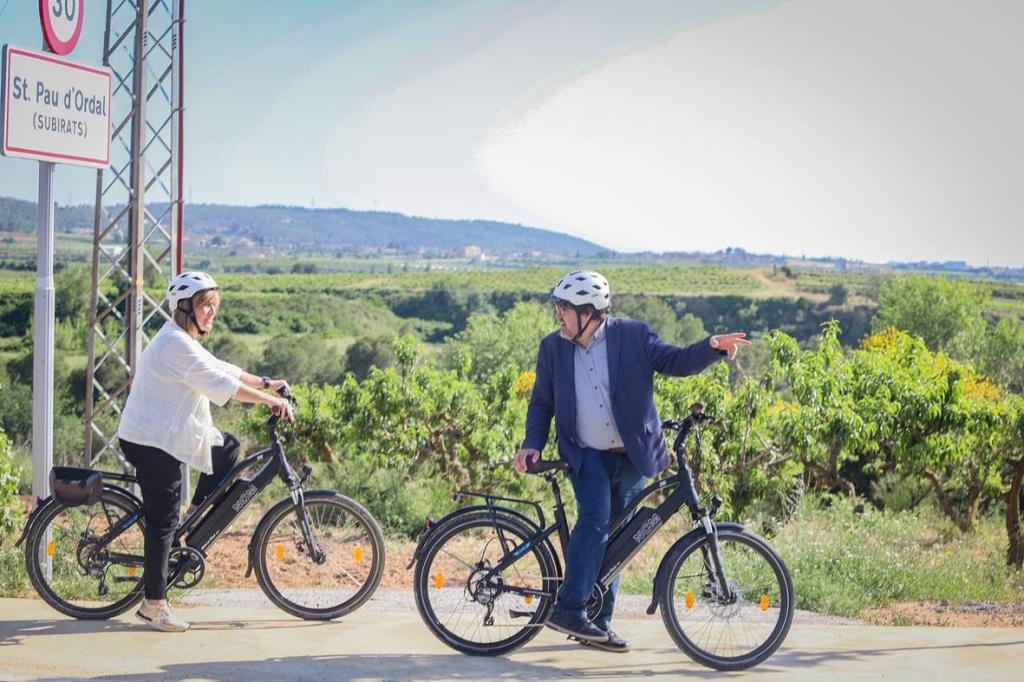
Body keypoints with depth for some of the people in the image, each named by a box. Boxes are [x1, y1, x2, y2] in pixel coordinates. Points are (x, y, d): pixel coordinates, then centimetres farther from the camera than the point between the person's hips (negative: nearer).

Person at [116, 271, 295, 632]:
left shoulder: (184, 342, 15)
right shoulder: (176, 344, -19)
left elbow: (222, 370, 18)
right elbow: (221, 383, -24)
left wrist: (266, 383, 12)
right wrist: (269, 400, -23)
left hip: (165, 435, 10)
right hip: (150, 442, -10)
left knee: (227, 448, 17)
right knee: (163, 520, -6)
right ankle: (154, 605, 0)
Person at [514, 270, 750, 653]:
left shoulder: (633, 335, -4)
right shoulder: (553, 347, 3)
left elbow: (676, 362, -5)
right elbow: (541, 402, 11)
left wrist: (714, 346, -22)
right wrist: (532, 445, -1)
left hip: (631, 456, 1)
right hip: (586, 455, -1)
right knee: (594, 521, -22)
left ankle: (599, 623, 13)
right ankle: (569, 610, -20)